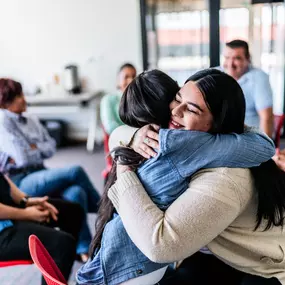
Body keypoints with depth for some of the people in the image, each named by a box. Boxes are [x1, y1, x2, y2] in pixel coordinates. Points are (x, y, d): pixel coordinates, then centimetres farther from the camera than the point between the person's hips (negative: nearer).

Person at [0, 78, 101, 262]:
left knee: (76, 192, -26)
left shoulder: (32, 121, 18)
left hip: (40, 176, 6)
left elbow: (51, 148, 13)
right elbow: (22, 158, -12)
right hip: (20, 182, -6)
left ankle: (84, 248, -21)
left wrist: (32, 148, -4)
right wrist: (40, 150, 6)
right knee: (75, 172, -24)